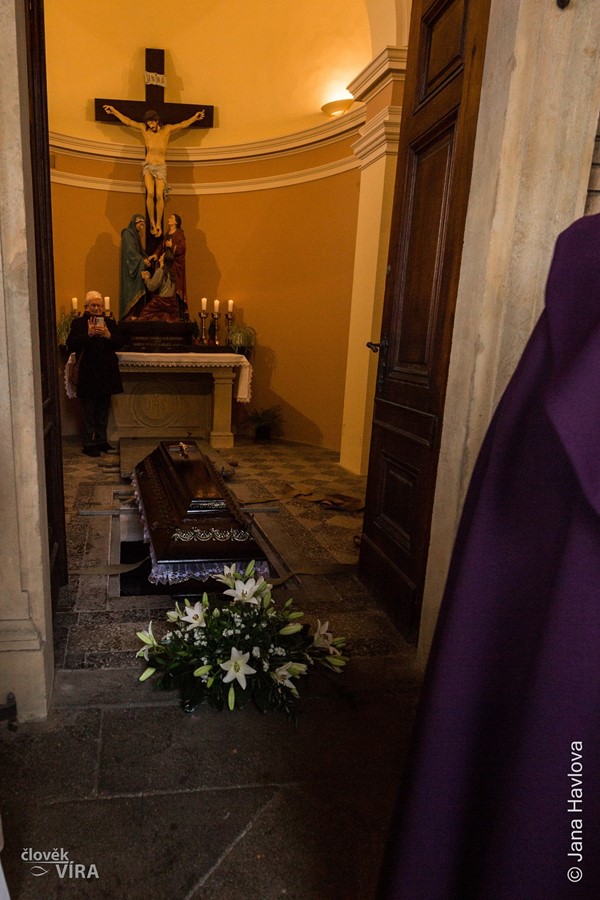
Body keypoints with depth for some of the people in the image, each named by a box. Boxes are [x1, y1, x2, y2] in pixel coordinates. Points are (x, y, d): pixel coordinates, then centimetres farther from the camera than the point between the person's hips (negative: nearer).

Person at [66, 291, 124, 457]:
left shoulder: (110, 323, 9)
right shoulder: (78, 323, -1)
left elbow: (120, 344, -1)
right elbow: (71, 346, -11)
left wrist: (108, 335, -20)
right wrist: (88, 334, -23)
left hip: (106, 374, 4)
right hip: (87, 375, -4)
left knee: (103, 411, 13)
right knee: (88, 413, 2)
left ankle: (101, 441, 24)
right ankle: (88, 444, 9)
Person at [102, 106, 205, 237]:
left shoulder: (167, 129, 6)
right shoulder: (144, 129, 8)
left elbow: (183, 124, 8)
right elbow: (128, 121, 14)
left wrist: (195, 117, 3)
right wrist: (114, 111, 16)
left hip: (161, 167, 0)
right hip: (148, 166, 1)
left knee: (159, 195, -17)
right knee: (150, 194, -19)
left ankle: (158, 224, -11)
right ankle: (152, 223, -14)